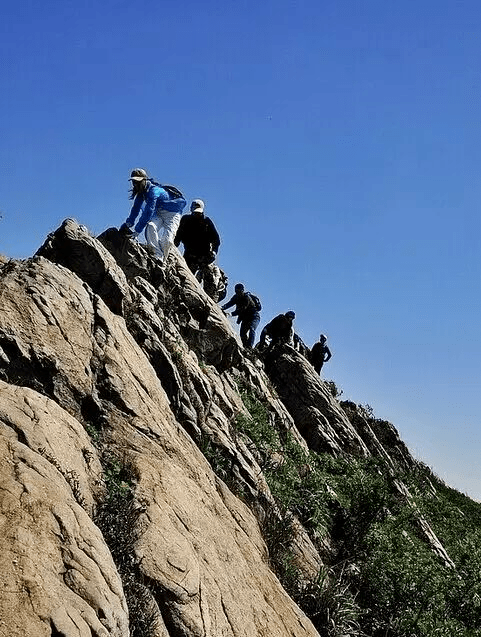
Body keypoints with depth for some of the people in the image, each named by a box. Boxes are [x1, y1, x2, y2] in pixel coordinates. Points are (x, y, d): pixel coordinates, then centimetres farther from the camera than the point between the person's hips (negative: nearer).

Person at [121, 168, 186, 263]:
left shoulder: (153, 191, -29)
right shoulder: (142, 191, -2)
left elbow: (148, 211, -34)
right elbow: (136, 208, 9)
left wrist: (137, 230, -36)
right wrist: (128, 223, -4)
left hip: (172, 213, -7)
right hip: (158, 214, 7)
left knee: (167, 240, -24)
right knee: (150, 226, -25)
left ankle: (163, 260, 0)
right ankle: (157, 257, -29)